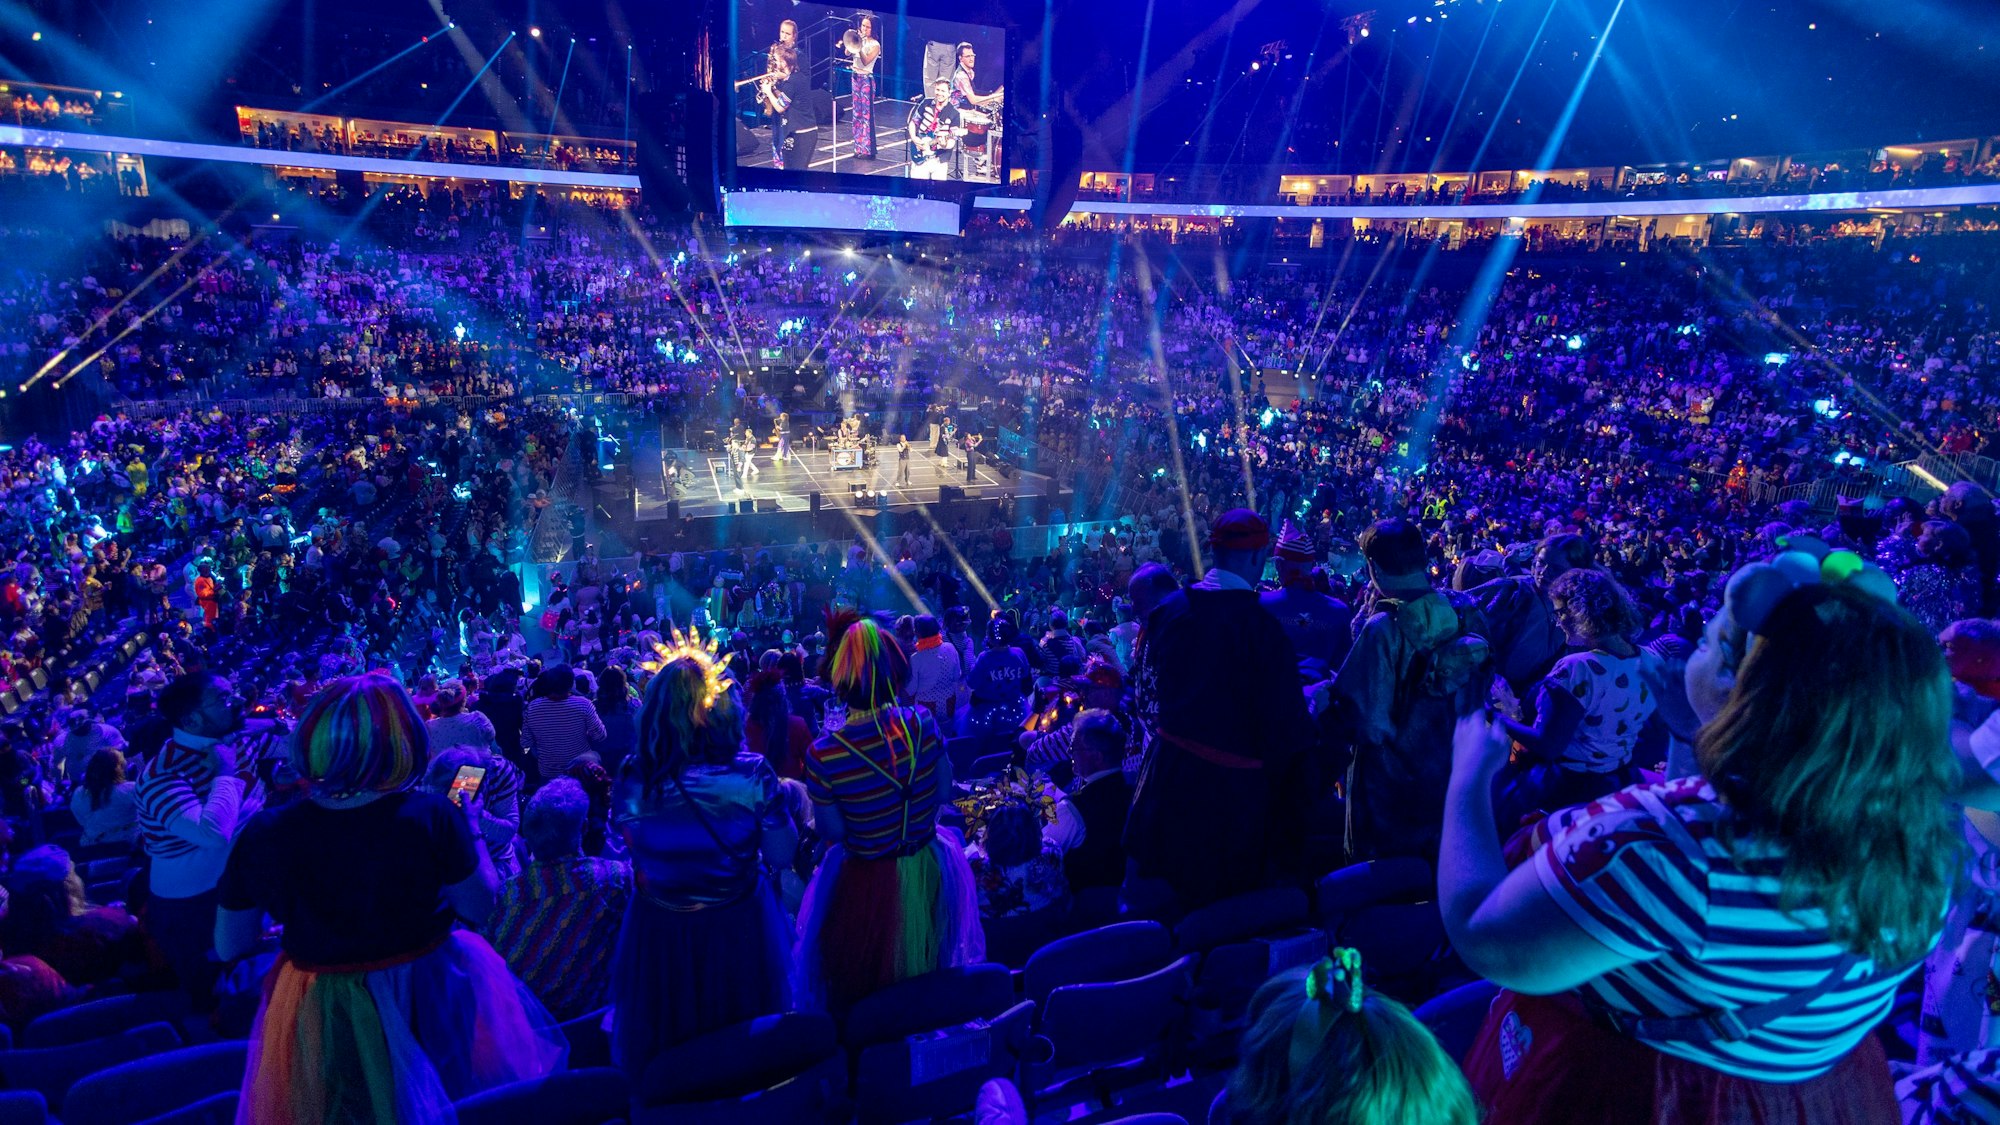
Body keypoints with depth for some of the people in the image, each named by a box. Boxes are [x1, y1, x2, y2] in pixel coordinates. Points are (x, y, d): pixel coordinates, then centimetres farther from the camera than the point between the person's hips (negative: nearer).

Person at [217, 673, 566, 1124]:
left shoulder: (263, 835, -18)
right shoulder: (431, 817, -25)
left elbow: (229, 946, -5)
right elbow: (479, 908, -12)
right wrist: (471, 832, 0)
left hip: (319, 1021, 2)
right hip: (427, 1001, -2)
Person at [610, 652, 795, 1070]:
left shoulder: (633, 779, -19)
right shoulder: (752, 774, -23)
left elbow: (632, 846, -1)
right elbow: (783, 854, -11)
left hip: (659, 930, 1)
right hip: (739, 931, -1)